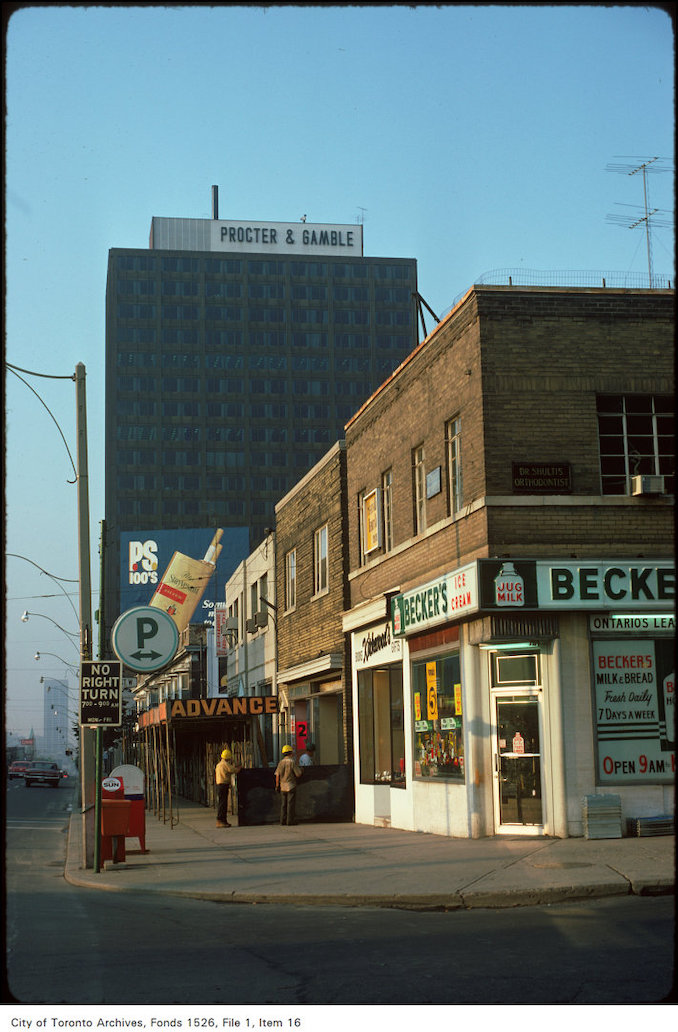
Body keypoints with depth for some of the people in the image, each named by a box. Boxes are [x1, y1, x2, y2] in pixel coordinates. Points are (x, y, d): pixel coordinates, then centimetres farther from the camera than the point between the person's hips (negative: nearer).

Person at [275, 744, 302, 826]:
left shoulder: (281, 762, 3)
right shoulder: (292, 762, -11)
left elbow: (277, 775, 1)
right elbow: (298, 774, -10)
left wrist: (277, 786, 8)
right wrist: (300, 770, 11)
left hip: (283, 787, 5)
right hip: (291, 786, -5)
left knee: (283, 804, 10)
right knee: (291, 804, -1)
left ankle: (283, 820, 9)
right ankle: (290, 820, -3)